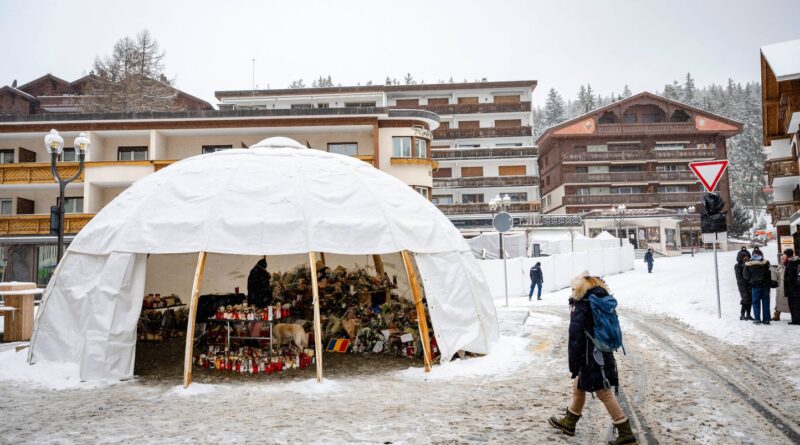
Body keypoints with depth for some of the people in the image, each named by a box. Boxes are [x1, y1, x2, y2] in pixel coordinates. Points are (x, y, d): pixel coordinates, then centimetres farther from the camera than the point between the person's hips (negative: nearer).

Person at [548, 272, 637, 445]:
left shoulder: (581, 306, -18)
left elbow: (575, 338, -18)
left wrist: (573, 364, -11)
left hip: (591, 359, -9)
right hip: (604, 355, 9)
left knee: (605, 394, -1)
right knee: (578, 387, 21)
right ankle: (569, 422, 36)